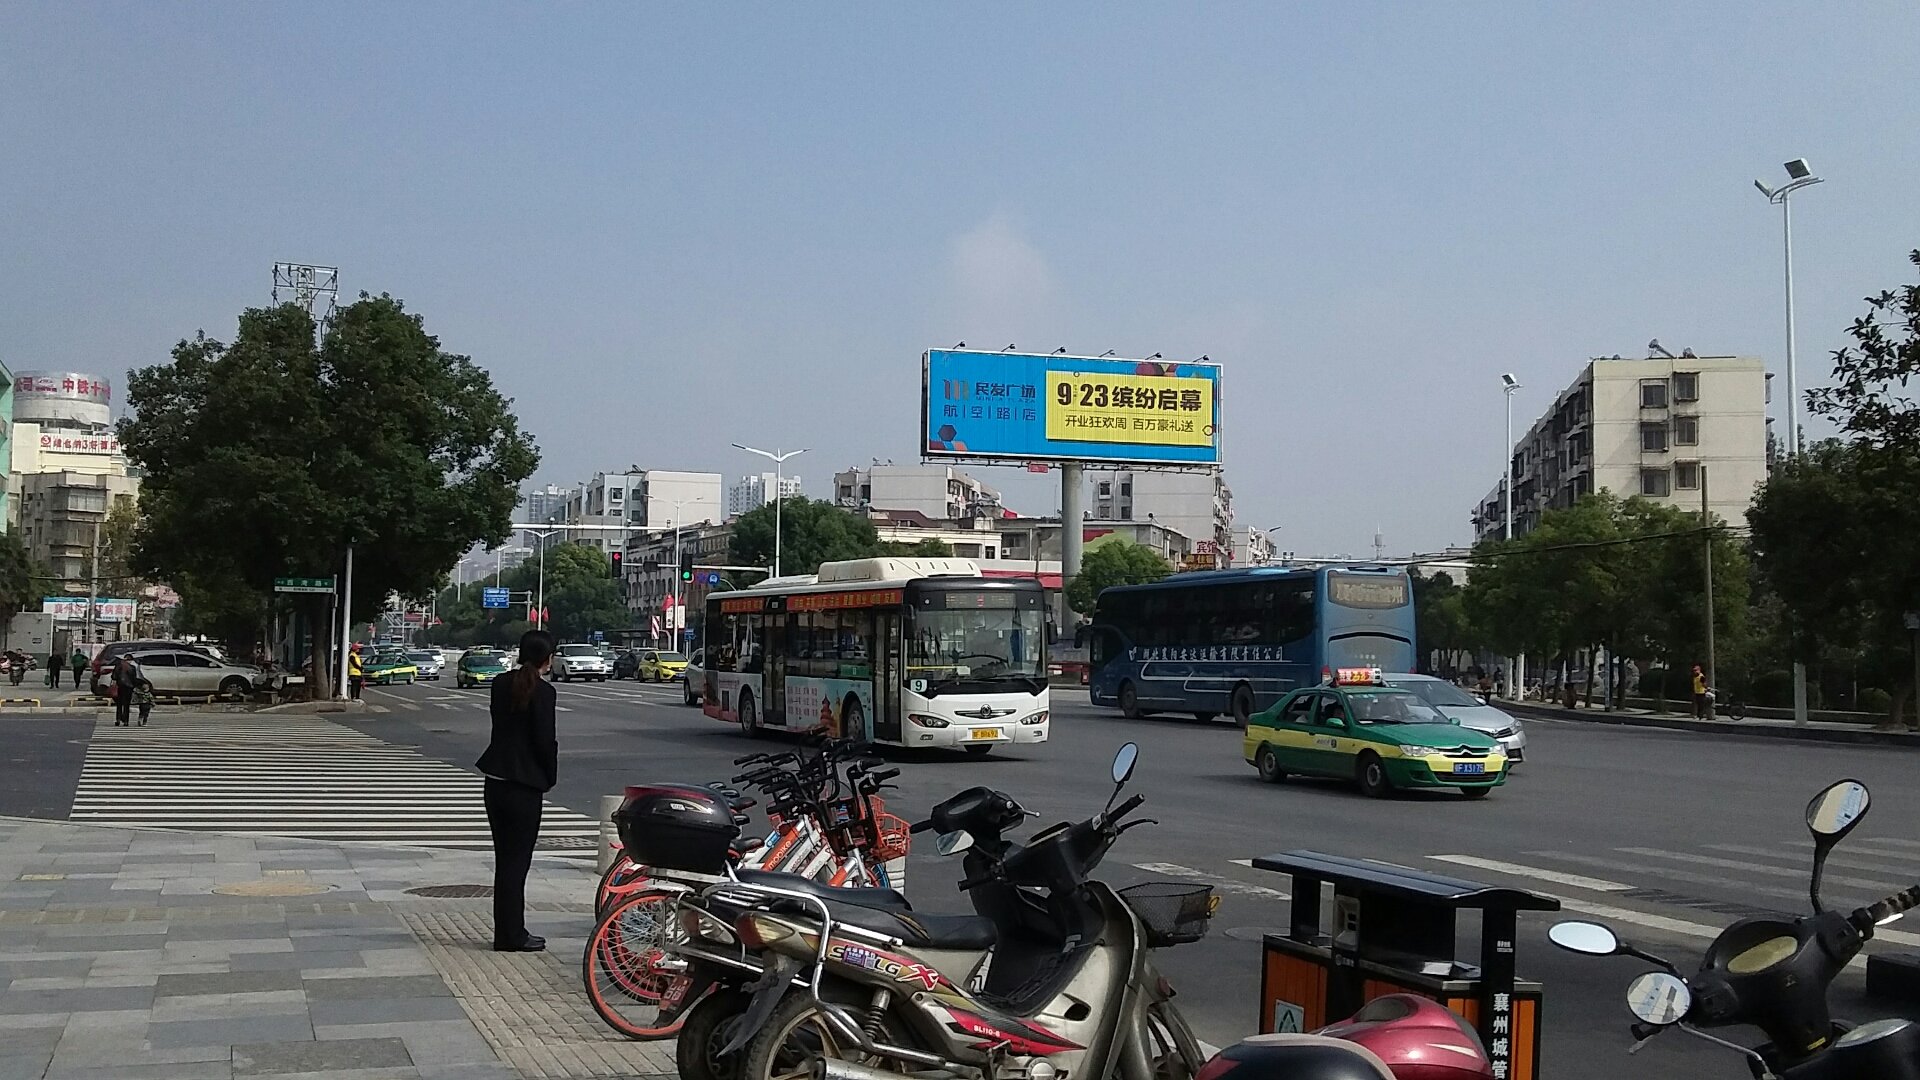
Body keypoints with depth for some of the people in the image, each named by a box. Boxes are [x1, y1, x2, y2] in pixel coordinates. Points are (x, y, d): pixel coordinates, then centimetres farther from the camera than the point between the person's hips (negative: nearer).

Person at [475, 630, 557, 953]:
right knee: (517, 860, 1)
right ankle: (511, 936, 6)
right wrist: (550, 777, 1)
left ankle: (507, 932, 20)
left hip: (495, 782, 7)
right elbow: (545, 740, -14)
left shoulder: (501, 684, 6)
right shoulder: (543, 691, -14)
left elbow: (499, 724, 11)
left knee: (505, 858, 14)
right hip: (524, 786, -7)